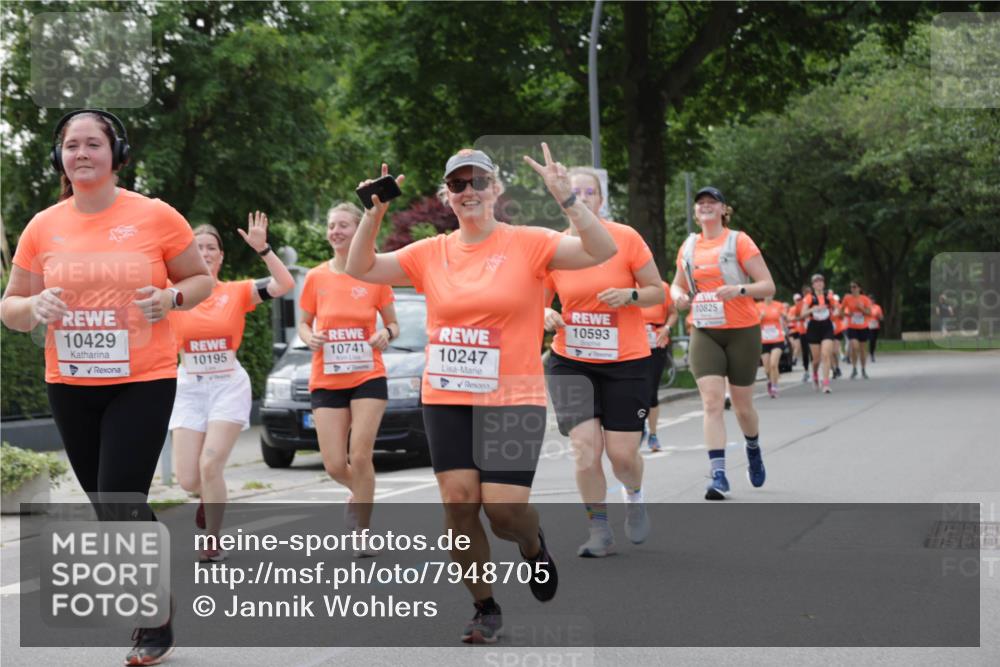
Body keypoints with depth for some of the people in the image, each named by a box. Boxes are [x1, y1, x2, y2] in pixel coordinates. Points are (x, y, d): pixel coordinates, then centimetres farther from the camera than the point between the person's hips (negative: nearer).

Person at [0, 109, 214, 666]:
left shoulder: (156, 217, -5)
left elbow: (202, 279, 7)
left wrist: (172, 297, -14)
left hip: (143, 383, -4)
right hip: (70, 386, 4)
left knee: (120, 505, -10)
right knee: (113, 507, 13)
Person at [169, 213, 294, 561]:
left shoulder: (237, 292, -1)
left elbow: (285, 284, -12)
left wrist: (263, 249, -23)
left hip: (229, 386, -2)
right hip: (189, 388, 2)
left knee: (210, 465, -16)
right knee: (188, 480, -2)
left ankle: (213, 542, 3)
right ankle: (210, 496, 37)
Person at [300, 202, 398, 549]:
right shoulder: (316, 278, 2)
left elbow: (393, 325, 8)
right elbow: (303, 324, 11)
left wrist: (386, 333, -15)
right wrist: (310, 337, -11)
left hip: (368, 378, -2)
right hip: (326, 381, 2)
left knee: (360, 456, -11)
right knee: (335, 465, -2)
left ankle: (363, 534, 3)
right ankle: (360, 493, 34)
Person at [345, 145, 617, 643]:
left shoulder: (528, 243, -4)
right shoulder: (431, 252, 6)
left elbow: (601, 252, -15)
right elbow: (361, 269, 7)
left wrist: (566, 198, -26)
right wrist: (374, 213, -6)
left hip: (513, 400, -3)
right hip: (446, 400, 3)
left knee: (504, 508, -11)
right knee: (459, 503, -1)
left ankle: (533, 546, 26)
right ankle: (485, 608, 17)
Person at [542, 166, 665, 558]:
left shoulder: (625, 238, -9)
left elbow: (658, 292, -1)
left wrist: (630, 295, -21)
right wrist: (546, 315, -15)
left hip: (625, 361, -1)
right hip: (570, 361, 1)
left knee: (622, 453, -2)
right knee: (585, 447, -11)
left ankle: (634, 497, 34)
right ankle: (599, 531, 6)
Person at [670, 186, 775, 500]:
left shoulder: (739, 241, -6)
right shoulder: (689, 247, 7)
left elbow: (768, 287, -9)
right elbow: (677, 285, 22)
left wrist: (739, 290, -27)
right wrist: (679, 296, -2)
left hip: (742, 332, -3)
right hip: (704, 333, 3)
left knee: (742, 405, 7)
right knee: (712, 402, -12)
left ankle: (753, 450, 39)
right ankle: (718, 474, -14)